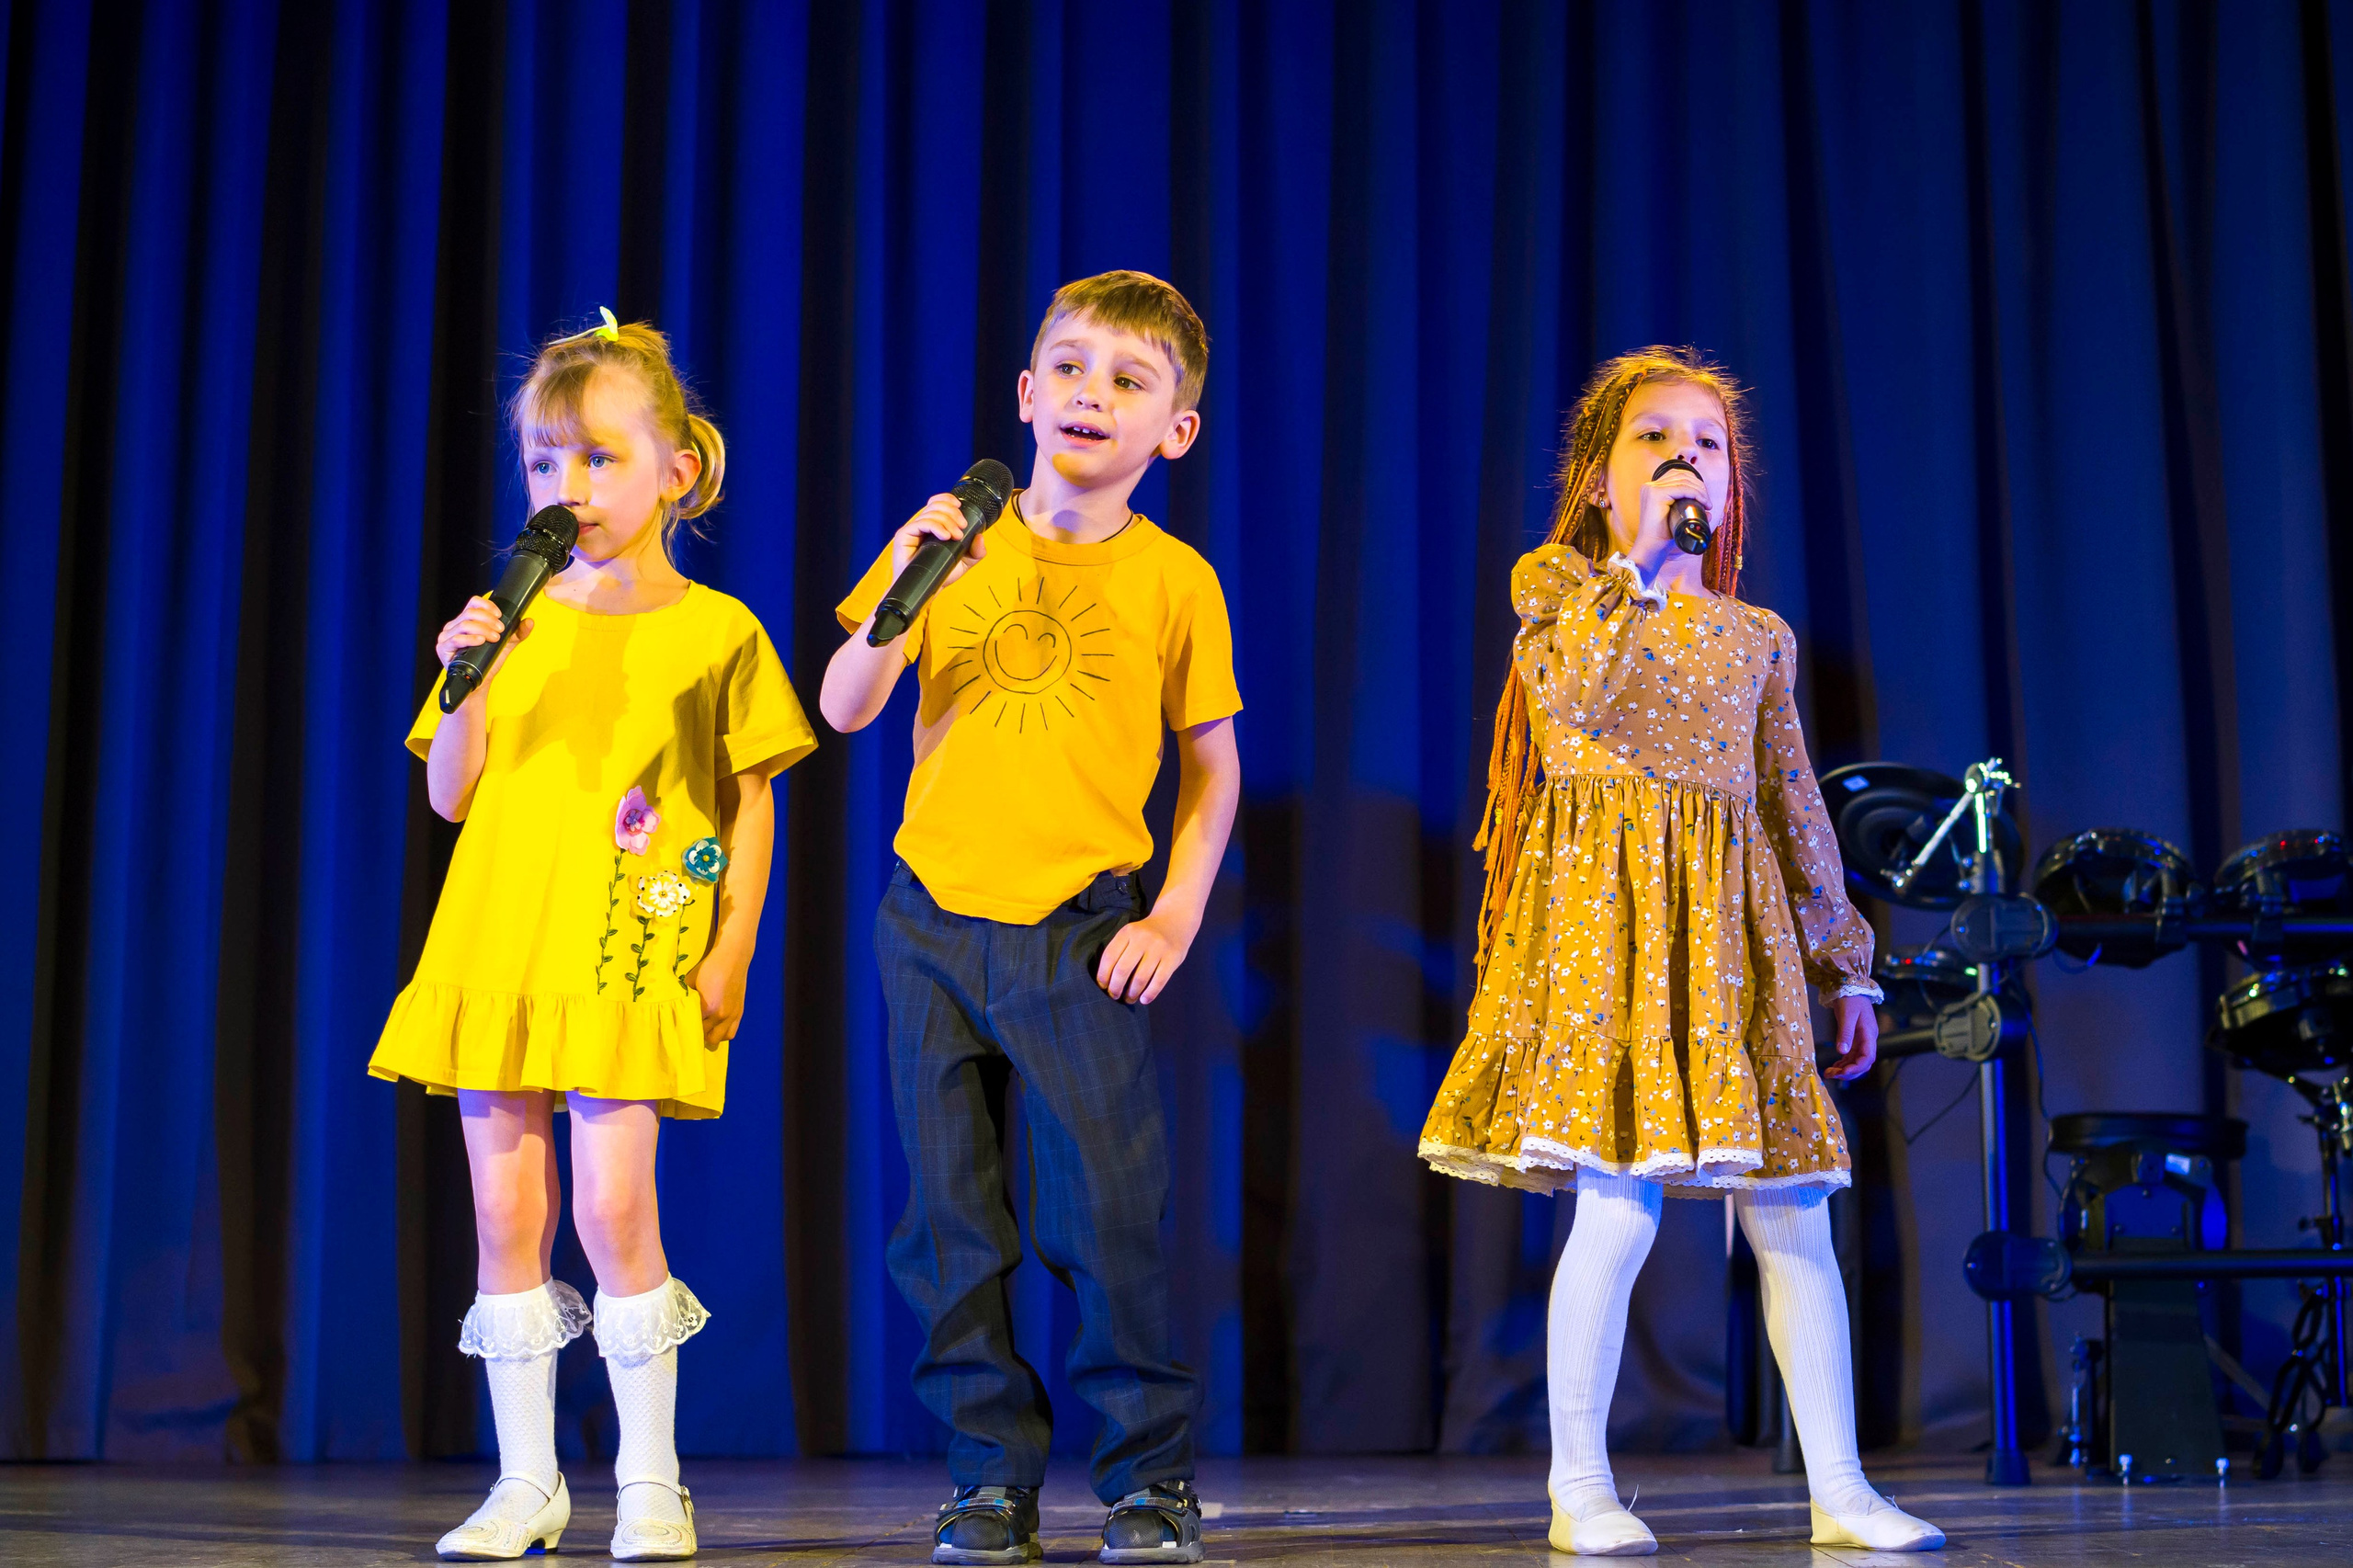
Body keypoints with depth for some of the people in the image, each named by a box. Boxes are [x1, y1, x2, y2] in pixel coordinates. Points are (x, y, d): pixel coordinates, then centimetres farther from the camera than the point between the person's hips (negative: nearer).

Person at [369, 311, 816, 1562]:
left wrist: (731, 952, -6)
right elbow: (450, 797, 10)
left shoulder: (716, 630, 2)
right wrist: (468, 684, -6)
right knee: (505, 1208, 3)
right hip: (499, 943, 4)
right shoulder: (508, 621, 11)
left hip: (635, 957, -4)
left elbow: (754, 806, 2)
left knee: (612, 1205, -11)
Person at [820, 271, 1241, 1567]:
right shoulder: (953, 543, 4)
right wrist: (898, 593, -15)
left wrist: (1175, 918, -1)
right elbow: (843, 711, 1)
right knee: (953, 1219, 5)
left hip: (1081, 933, -2)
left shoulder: (1175, 579, 2)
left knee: (1106, 1214, -6)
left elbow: (1213, 769, 8)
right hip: (932, 922, 2)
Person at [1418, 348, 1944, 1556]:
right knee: (1620, 1204, -12)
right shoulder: (1556, 582, 7)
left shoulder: (1756, 636, 19)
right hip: (1604, 908, -4)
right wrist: (1635, 558, -8)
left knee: (1791, 1213, 1)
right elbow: (1569, 694, -14)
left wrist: (1845, 964, 16)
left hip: (1732, 919, 5)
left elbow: (1796, 808, 19)